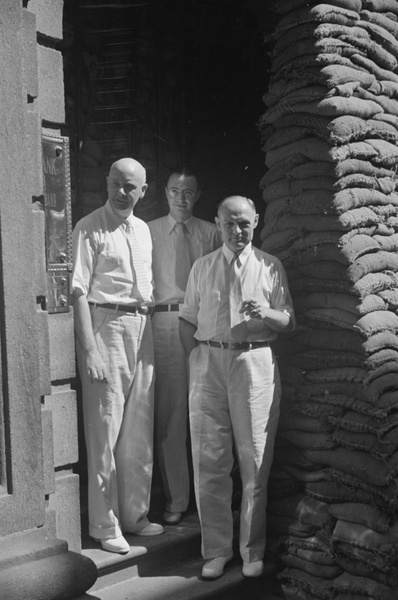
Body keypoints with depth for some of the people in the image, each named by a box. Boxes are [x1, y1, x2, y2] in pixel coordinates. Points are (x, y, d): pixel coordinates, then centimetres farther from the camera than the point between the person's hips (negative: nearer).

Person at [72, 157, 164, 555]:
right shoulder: (90, 229, -6)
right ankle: (105, 525, 9)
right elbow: (79, 291, -12)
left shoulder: (143, 230, 15)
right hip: (106, 326, -7)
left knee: (140, 431, 11)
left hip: (141, 327, 7)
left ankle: (134, 514, 24)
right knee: (105, 430, -2)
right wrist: (90, 349, -19)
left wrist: (150, 305, 7)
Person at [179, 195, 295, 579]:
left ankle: (253, 550, 17)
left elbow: (289, 321, 3)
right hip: (209, 363, 2)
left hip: (254, 363, -1)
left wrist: (267, 313, -17)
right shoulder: (202, 268, 12)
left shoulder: (270, 268, 6)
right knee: (209, 461, 4)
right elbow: (187, 320, 13)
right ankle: (216, 549, 17)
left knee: (255, 462, 3)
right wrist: (196, 359, 1)